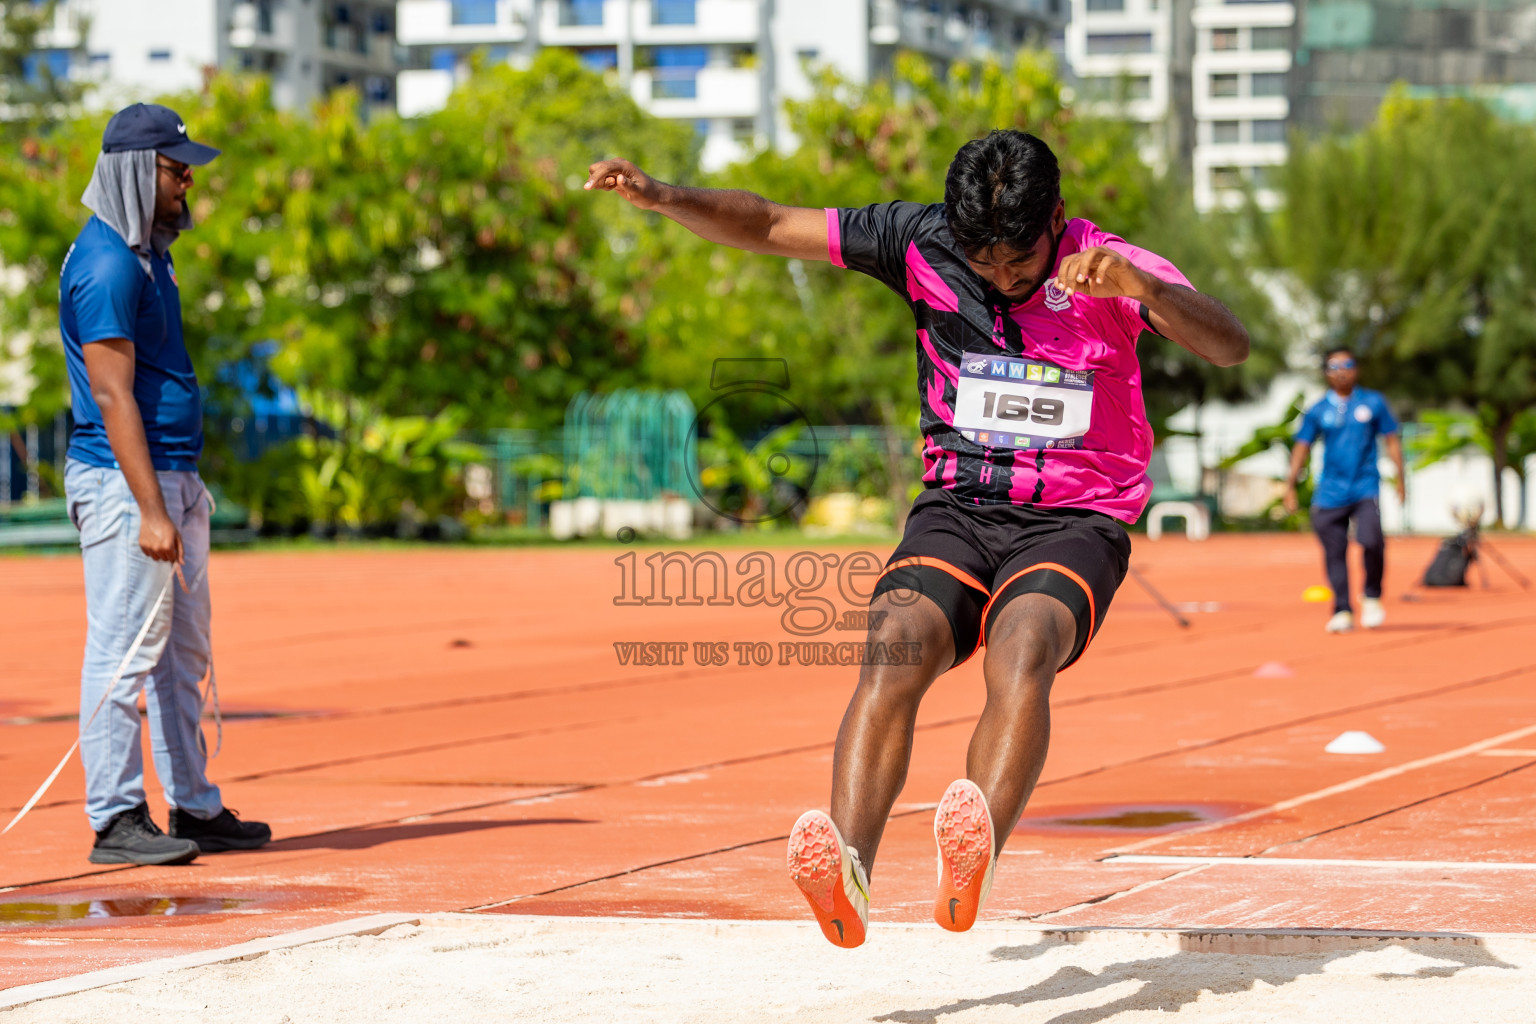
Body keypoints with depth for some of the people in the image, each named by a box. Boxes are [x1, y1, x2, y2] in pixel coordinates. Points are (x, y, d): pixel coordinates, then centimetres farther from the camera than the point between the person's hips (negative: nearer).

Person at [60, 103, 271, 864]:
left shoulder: (149, 253, 16)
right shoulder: (105, 262, -14)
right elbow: (112, 394, -20)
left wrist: (181, 495, 18)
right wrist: (149, 510, -25)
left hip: (175, 478, 10)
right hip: (124, 479, -10)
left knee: (182, 655, 13)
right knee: (125, 650, -7)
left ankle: (194, 809, 19)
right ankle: (117, 821, -4)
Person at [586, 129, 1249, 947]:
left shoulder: (1107, 270, -7)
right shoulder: (922, 243, 1)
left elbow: (1228, 347, -23)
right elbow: (770, 226, 6)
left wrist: (1136, 286, -40)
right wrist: (659, 197, -8)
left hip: (1073, 525, -2)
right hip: (957, 510, 3)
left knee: (1020, 652, -34)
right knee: (895, 650, -28)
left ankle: (971, 865, -56)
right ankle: (848, 875, -46)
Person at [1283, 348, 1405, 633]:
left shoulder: (1373, 403, 6)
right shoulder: (1317, 411, 7)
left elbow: (1392, 440, 10)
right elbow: (1302, 448, 10)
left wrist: (1400, 479, 5)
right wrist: (1290, 486, 2)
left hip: (1365, 488, -2)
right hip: (1330, 491, 2)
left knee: (1371, 540, -21)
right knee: (1334, 553, -1)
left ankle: (1372, 597, 1)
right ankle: (1342, 611, 8)